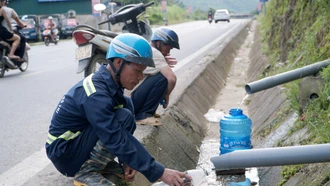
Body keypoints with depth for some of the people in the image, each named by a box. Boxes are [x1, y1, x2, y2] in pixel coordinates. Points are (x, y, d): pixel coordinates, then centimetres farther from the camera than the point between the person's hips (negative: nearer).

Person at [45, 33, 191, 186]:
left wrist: (126, 161, -4)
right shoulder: (96, 95, -29)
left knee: (126, 104, 2)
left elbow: (118, 134, 7)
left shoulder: (107, 82, -1)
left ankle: (101, 164, 1)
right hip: (64, 154, -9)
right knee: (124, 117, -23)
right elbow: (117, 140, -31)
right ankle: (86, 172, -13)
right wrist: (159, 173, -30)